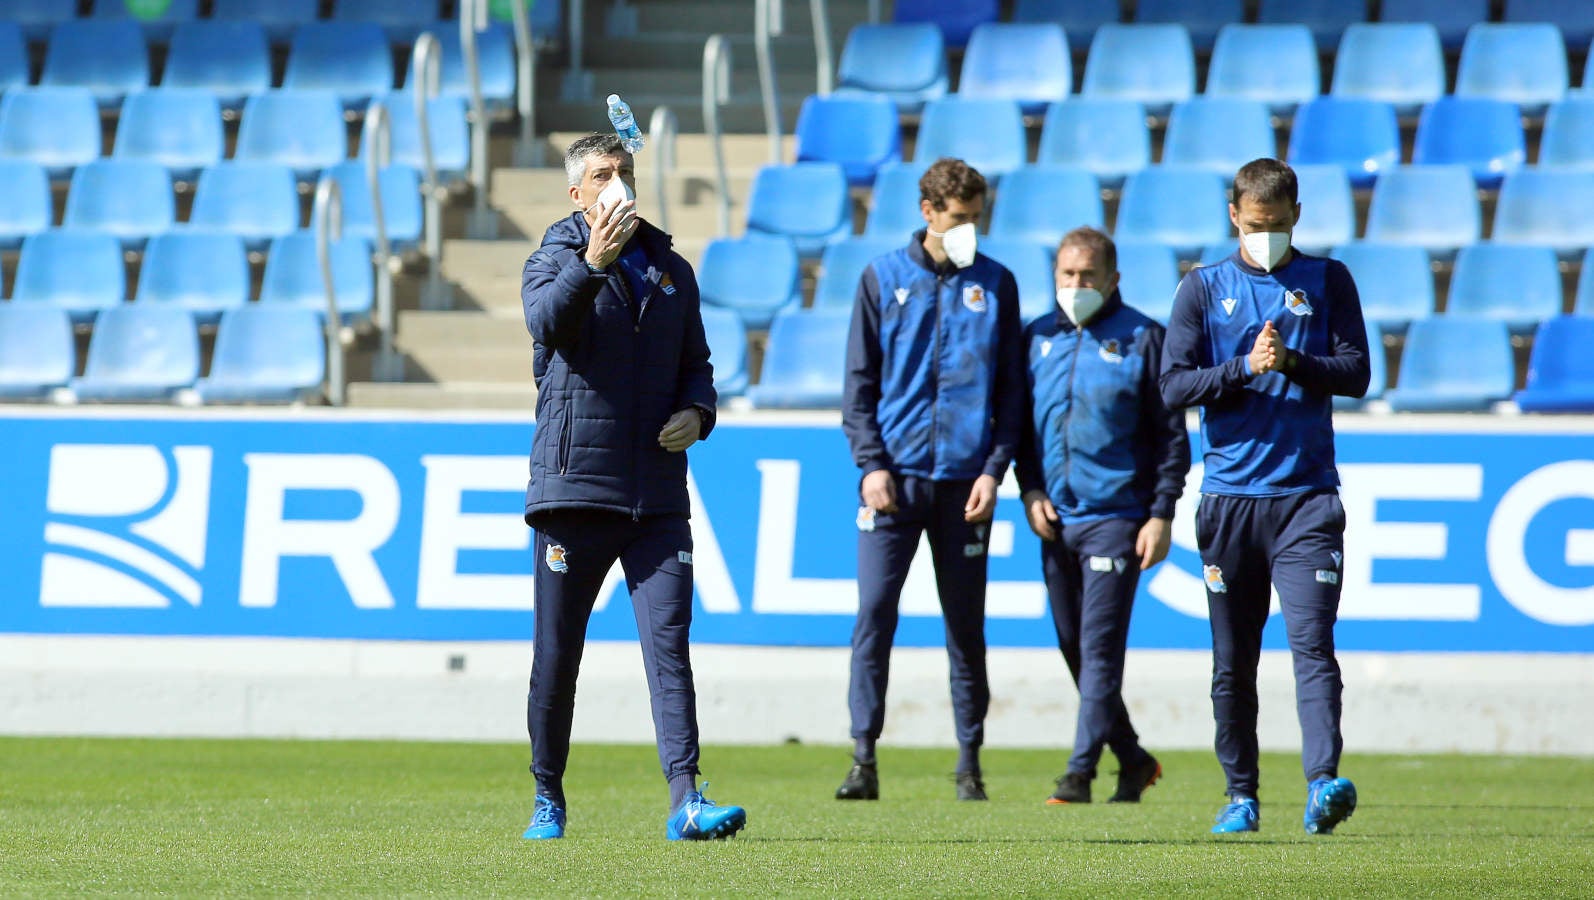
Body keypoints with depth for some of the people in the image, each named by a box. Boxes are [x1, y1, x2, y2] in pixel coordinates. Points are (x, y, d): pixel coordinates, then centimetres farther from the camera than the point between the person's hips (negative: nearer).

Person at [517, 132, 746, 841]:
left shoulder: (671, 270, 16)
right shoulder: (554, 262, 3)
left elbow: (695, 363, 22)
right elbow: (547, 320, -20)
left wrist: (696, 412, 1)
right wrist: (593, 262, -36)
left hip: (657, 497, 3)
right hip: (573, 487, -2)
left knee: (669, 649, -9)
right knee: (556, 657, 4)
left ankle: (686, 802, -16)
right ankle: (548, 801, 18)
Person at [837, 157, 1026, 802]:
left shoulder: (995, 284, 8)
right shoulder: (884, 279, 6)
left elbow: (1012, 388, 9)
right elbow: (860, 381, 6)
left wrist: (994, 469, -2)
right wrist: (871, 463, -5)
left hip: (965, 481, 1)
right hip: (895, 476, -1)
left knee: (966, 624, 6)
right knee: (874, 613, -9)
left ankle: (970, 761, 13)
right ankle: (864, 758, -8)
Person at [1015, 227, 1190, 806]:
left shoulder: (1142, 339, 0)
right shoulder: (1037, 339, 11)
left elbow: (1171, 435, 0)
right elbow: (1018, 422, 18)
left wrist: (1161, 514, -6)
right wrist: (1030, 490, 3)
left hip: (1117, 516, -5)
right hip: (1055, 519, 5)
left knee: (1101, 648, -10)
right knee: (1074, 649, 9)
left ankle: (1081, 770, -11)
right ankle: (1131, 758, 23)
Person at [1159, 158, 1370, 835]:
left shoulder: (1327, 281, 8)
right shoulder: (1204, 289, 8)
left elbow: (1355, 373, 1)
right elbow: (1175, 386, 2)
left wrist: (1292, 362, -15)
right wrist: (1245, 367, -12)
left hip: (1308, 496, -1)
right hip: (1229, 495, 2)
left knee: (1312, 643, -15)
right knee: (1233, 661, 6)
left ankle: (1323, 784, -25)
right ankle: (1241, 794, 16)